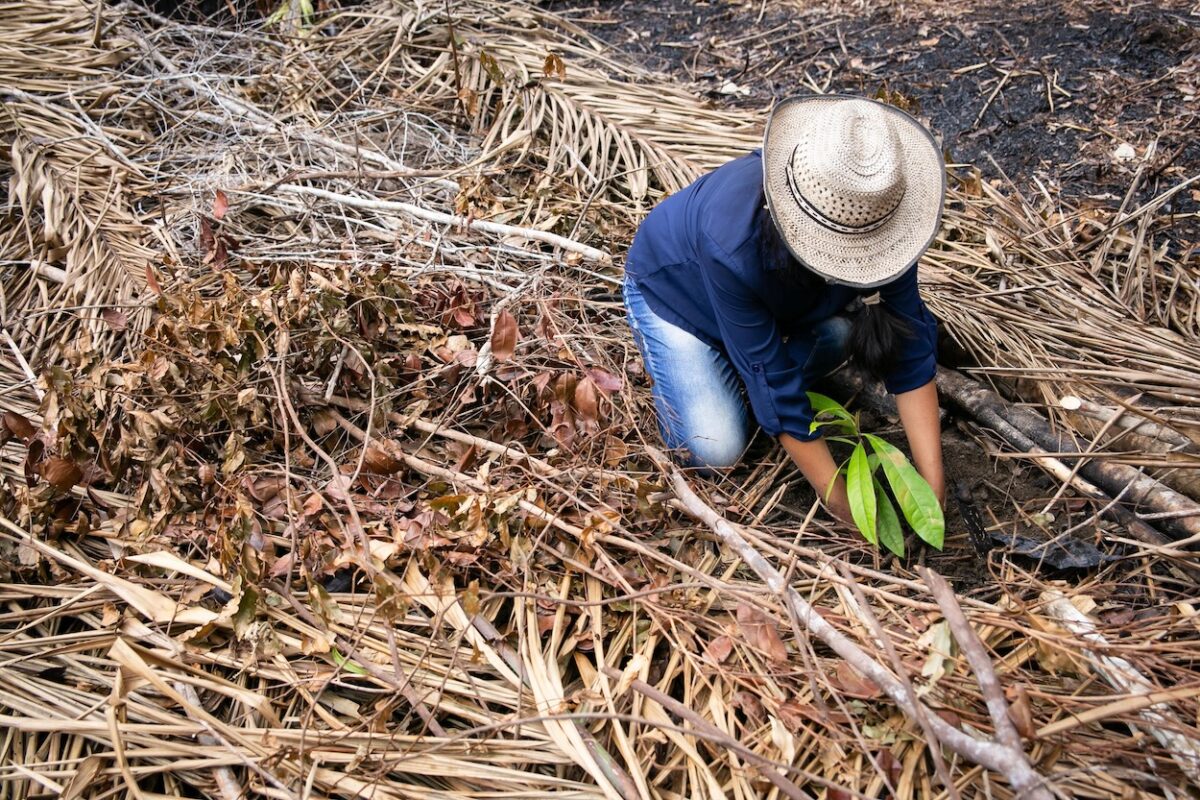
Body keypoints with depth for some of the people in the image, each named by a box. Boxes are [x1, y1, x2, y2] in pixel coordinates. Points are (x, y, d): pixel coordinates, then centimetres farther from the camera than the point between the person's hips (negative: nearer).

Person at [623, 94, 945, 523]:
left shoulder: (874, 218, -30)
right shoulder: (733, 245, -43)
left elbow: (909, 342, -22)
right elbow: (768, 374, -34)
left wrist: (932, 482, -25)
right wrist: (839, 500, -27)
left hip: (775, 292, 4)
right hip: (673, 290, -4)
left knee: (866, 324, -24)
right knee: (718, 448, -17)